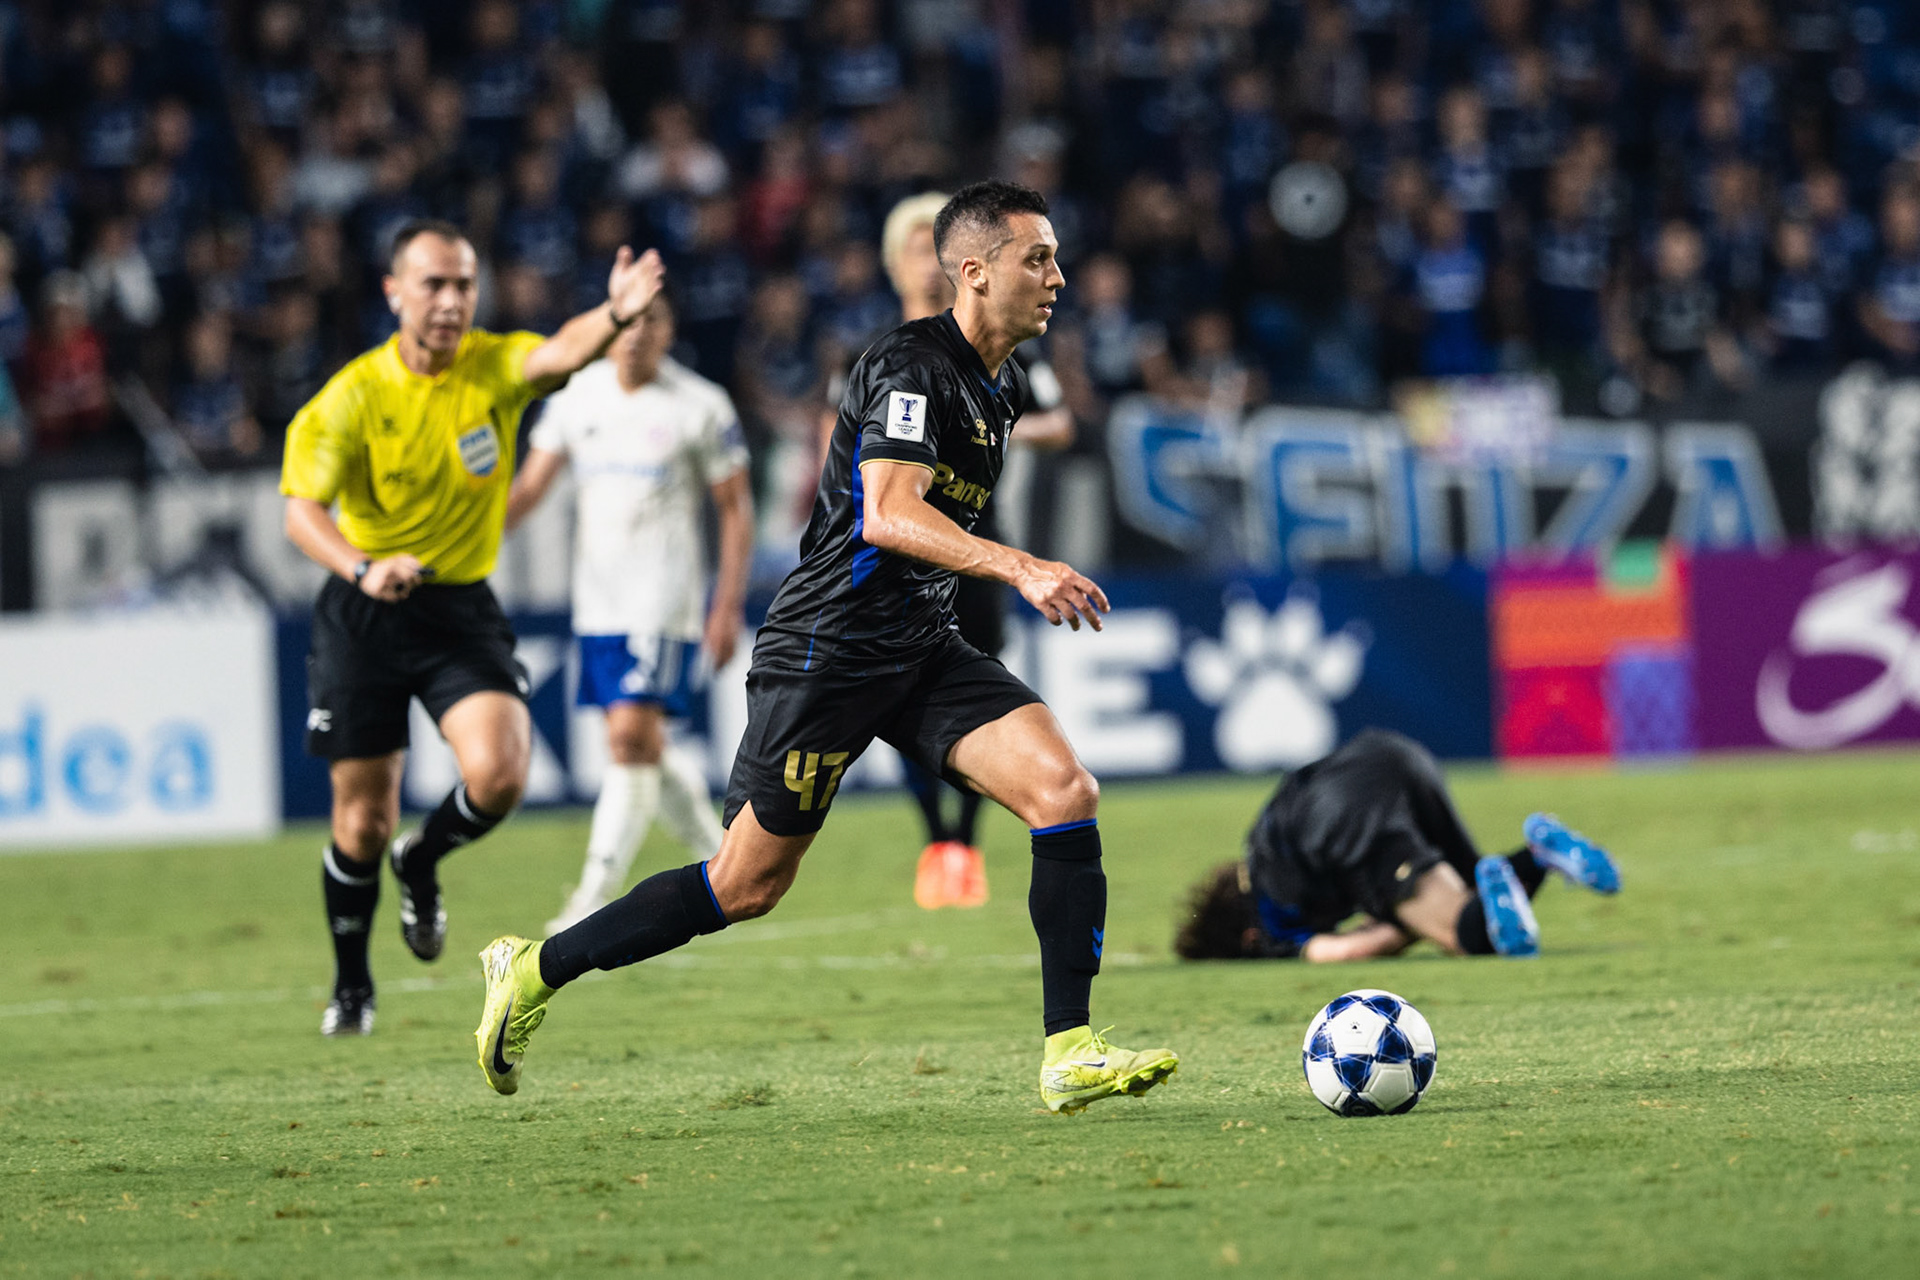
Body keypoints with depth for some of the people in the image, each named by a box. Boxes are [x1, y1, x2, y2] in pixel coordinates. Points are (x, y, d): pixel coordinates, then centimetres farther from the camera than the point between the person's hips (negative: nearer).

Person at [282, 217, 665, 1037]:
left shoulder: (495, 368, -8)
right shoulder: (353, 396, -11)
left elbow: (560, 354, -30)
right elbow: (302, 509, -19)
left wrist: (614, 317, -53)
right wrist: (365, 568, -39)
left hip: (463, 607, 1)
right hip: (364, 614, -1)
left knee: (498, 772, -22)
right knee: (363, 821, 3)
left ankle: (421, 862, 13)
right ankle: (351, 986, 28)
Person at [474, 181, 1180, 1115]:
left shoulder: (1003, 385, 11)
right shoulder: (910, 366, -18)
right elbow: (887, 514, -33)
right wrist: (1016, 567, -42)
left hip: (922, 650, 8)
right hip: (829, 648, -8)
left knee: (1066, 792, -13)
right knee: (749, 884, 1)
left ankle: (1070, 1054, -13)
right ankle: (535, 970, 19)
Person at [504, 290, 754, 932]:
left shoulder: (702, 407, -5)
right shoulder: (577, 394, 6)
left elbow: (735, 508, 0)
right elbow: (530, 484, 11)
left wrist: (728, 606, -7)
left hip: (665, 601, -5)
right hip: (597, 602, 5)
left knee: (631, 737, -14)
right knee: (643, 748, 8)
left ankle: (596, 896, -13)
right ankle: (718, 857, 28)